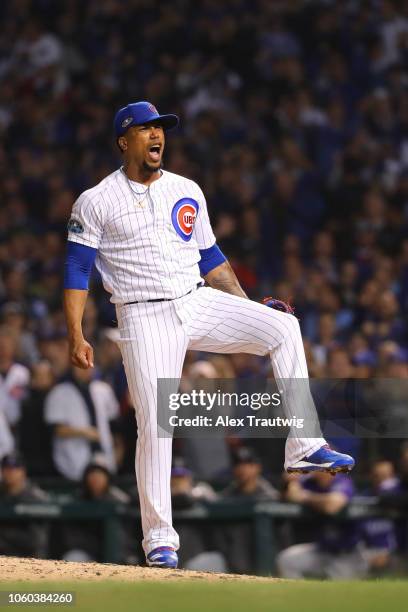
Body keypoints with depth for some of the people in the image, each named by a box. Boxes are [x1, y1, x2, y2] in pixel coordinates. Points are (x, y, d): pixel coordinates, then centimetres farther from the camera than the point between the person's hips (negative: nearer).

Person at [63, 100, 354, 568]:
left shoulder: (187, 192, 11)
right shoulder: (96, 202, -2)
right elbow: (76, 272, -2)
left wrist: (248, 309, 10)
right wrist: (75, 337, -12)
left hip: (199, 304, 4)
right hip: (144, 319, -4)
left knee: (282, 328, -16)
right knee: (154, 426, -8)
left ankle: (304, 447, -15)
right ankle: (159, 539, 2)